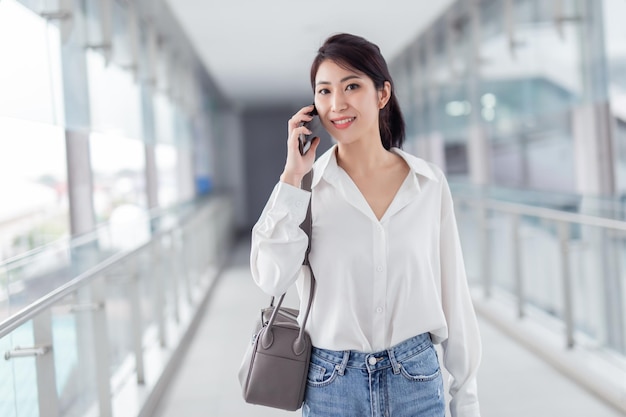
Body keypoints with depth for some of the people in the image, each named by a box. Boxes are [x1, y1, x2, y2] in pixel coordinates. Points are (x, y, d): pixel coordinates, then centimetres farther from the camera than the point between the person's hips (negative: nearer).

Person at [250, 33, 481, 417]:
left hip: (416, 380, 1)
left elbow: (451, 289, 2)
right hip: (331, 385, 0)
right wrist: (292, 178, -16)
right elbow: (272, 279, -16)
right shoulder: (308, 185, -4)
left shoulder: (429, 183, -3)